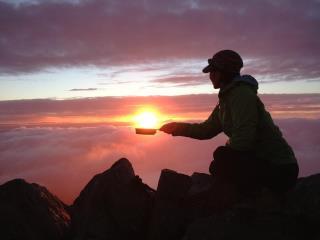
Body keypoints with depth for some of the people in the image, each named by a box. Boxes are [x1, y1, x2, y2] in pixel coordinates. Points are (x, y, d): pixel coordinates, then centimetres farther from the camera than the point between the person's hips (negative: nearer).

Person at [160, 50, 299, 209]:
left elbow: (243, 138, -27)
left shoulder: (241, 94, -19)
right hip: (263, 163, 9)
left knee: (219, 165, -20)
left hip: (278, 170, -9)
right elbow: (206, 130, 17)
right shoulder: (227, 98, 11)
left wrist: (224, 152, -8)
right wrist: (177, 128, 15)